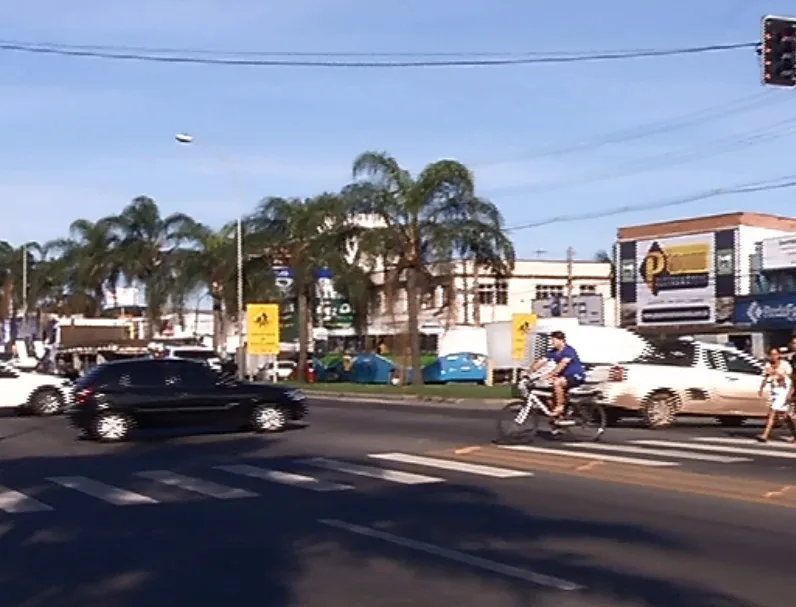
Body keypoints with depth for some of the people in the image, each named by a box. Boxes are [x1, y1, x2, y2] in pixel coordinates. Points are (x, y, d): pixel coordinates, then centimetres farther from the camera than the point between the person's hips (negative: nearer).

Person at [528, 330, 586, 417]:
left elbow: (562, 364, -33)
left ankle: (560, 408, -18)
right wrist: (530, 372, -13)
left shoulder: (569, 350, -19)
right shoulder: (553, 352, 3)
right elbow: (541, 362, -2)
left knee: (557, 383, -28)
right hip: (566, 375, 8)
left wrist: (551, 374, -42)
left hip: (577, 376, -8)